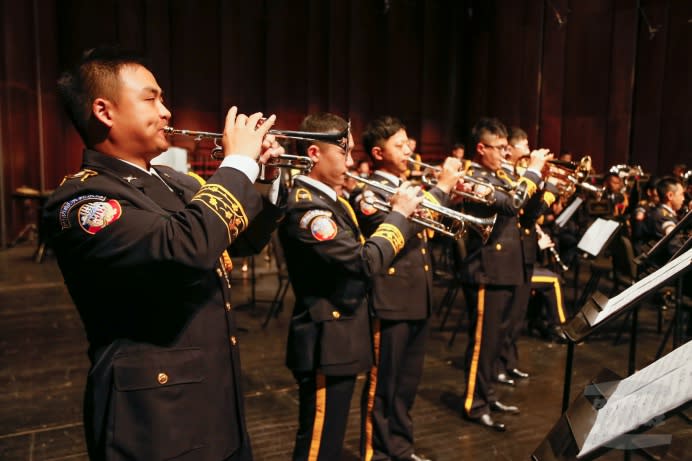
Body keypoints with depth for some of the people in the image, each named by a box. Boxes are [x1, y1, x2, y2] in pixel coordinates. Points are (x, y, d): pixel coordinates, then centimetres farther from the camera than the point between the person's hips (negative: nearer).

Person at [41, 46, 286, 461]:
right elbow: (186, 247, -36)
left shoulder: (171, 181, 8)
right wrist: (238, 162, -22)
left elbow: (244, 240, 17)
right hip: (156, 415, -8)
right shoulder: (79, 198, -18)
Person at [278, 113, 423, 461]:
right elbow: (365, 261, -29)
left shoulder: (327, 199, 11)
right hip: (327, 342, -10)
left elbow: (358, 250, 15)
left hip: (340, 337, 10)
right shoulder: (305, 205, -23)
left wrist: (404, 215, 4)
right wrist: (399, 213, -16)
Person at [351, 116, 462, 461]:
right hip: (391, 300, -8)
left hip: (418, 297, 8)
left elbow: (422, 229, 19)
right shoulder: (367, 192, -12)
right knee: (382, 383, 6)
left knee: (407, 382, 19)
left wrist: (450, 193, 4)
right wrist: (441, 188, -21)